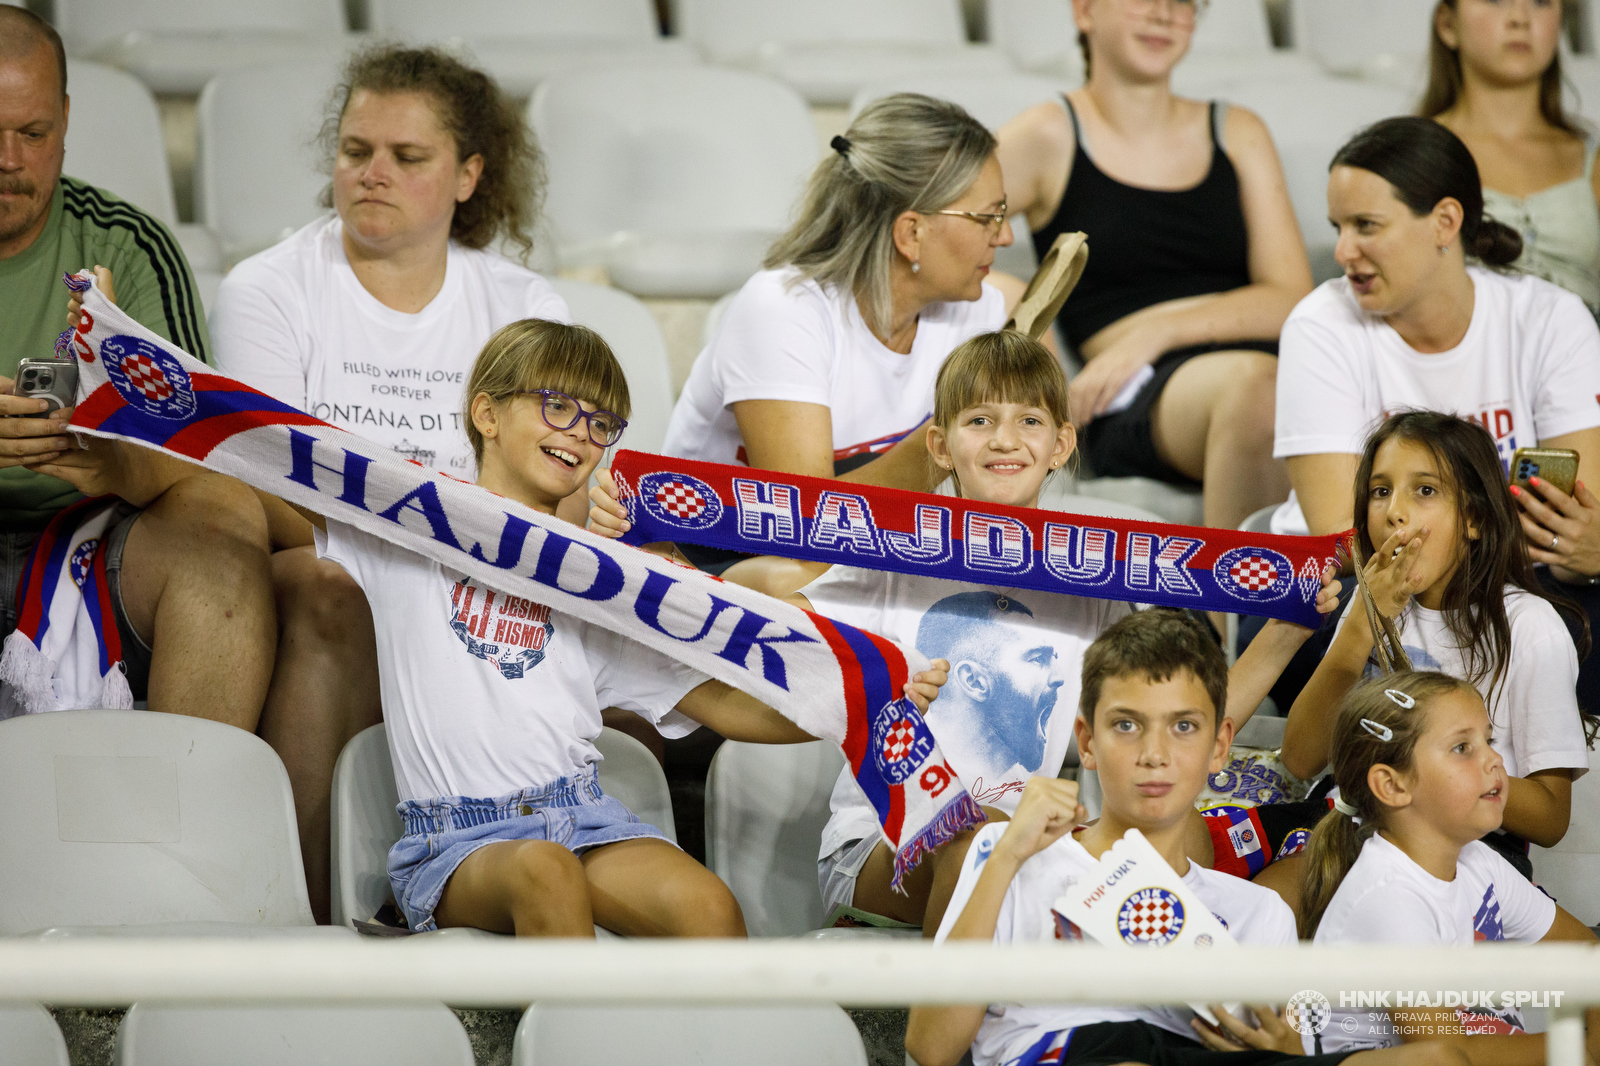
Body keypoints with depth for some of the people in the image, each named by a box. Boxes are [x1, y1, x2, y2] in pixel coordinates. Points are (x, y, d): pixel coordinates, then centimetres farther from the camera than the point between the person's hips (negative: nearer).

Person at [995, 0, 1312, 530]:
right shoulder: (1050, 137, 13)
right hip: (1141, 401, -3)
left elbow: (1291, 299, 12)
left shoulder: (1238, 133, 23)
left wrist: (1155, 333, -5)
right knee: (1251, 378, -39)